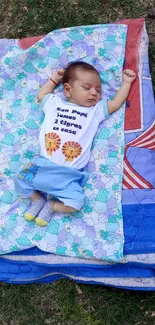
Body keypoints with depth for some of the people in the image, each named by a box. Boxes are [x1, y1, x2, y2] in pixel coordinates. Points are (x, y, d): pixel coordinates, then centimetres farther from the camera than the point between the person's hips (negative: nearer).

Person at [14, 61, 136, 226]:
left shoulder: (96, 110, 13)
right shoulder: (55, 103, 15)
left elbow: (116, 103, 13)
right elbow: (41, 95, 31)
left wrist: (126, 82, 20)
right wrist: (54, 79, 30)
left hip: (68, 175, -1)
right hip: (43, 165, 1)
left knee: (76, 203, -18)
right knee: (20, 180, -11)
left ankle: (51, 206, 10)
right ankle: (38, 199, 17)